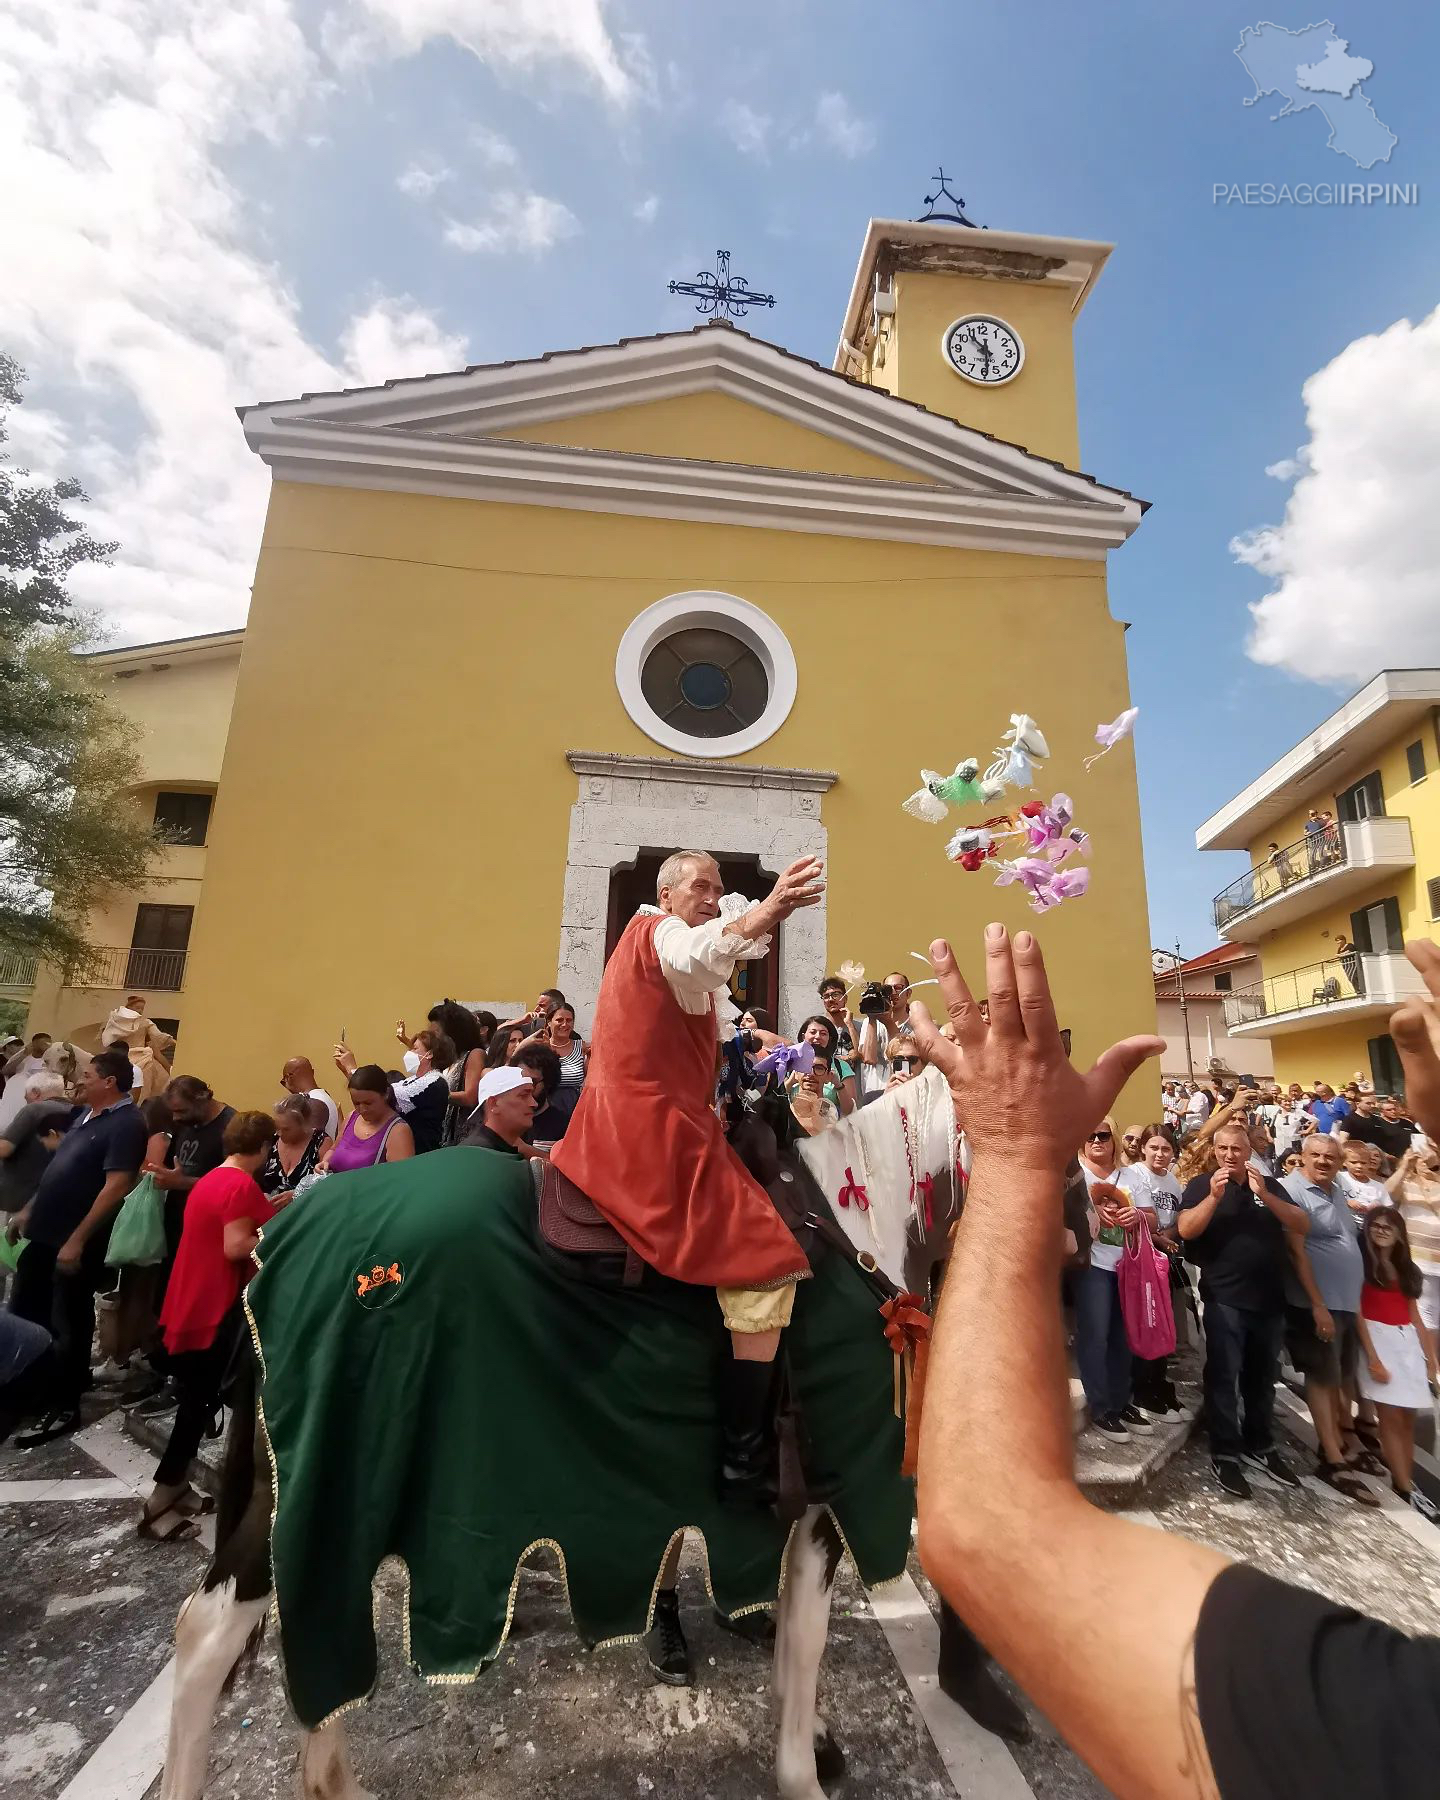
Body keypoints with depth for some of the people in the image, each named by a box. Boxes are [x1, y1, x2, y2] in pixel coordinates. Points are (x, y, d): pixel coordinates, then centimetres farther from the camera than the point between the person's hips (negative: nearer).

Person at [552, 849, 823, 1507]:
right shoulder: (658, 932, -8)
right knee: (769, 1268, -12)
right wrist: (764, 912, -53)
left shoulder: (656, 941, 22)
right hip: (660, 1134, -11)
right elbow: (700, 953, -35)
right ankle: (744, 1469, -9)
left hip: (638, 1129, 11)